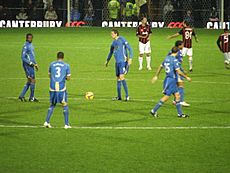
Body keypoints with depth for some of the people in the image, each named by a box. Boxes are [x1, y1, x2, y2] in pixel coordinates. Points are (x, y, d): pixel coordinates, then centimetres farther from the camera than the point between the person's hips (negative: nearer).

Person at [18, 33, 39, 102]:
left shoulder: (31, 45, 14)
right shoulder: (26, 46, -16)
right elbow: (23, 57, -18)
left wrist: (35, 64, 21)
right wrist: (31, 63, -20)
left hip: (31, 65, 9)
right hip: (27, 65, -9)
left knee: (29, 81, 12)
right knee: (33, 80, -4)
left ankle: (22, 96, 15)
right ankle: (32, 97, 5)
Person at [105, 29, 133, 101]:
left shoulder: (122, 39, -7)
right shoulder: (114, 42, 16)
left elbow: (130, 49, -9)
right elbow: (111, 52, 32)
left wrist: (130, 58, -17)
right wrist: (107, 60, 35)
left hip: (122, 61, -8)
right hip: (117, 62, 8)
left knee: (121, 77, -17)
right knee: (118, 78, 9)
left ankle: (127, 95, -15)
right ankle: (119, 96, 14)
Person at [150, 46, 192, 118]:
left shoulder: (167, 58, 9)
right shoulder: (174, 60, -16)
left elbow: (160, 67, 20)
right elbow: (178, 72, -20)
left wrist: (156, 76, 30)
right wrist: (186, 77, -9)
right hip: (171, 80, -9)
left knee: (177, 95, 10)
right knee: (166, 97, -4)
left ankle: (180, 113, 11)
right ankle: (154, 111, 1)